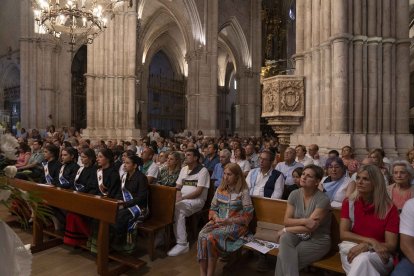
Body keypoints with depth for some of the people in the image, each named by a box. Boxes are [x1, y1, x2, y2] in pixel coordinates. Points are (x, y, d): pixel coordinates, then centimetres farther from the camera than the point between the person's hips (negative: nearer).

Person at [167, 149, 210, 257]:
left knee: (177, 209, -32)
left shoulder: (202, 171, -7)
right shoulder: (183, 169, 16)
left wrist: (182, 198, -19)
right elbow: (178, 187, 15)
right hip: (182, 199, 7)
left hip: (196, 200, -6)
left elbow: (198, 192, -14)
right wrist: (177, 197, -7)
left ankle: (182, 244, -24)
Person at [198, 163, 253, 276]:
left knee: (211, 237, -29)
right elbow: (213, 209, 15)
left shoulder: (243, 191, -4)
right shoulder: (220, 190, 11)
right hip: (218, 222, 5)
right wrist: (216, 218, -7)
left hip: (235, 225, -5)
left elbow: (248, 215, -7)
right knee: (201, 235, -25)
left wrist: (229, 221, -15)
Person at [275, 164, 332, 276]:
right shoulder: (294, 194, -1)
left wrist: (285, 230, -15)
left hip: (317, 240, -4)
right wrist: (303, 221, -21)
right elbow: (287, 221, -3)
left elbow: (310, 228, -20)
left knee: (283, 257, -25)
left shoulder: (323, 200, -16)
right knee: (285, 238, -31)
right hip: (298, 235, 4)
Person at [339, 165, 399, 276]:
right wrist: (371, 241, -17)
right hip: (351, 248, 1)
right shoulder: (348, 202, 4)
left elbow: (391, 245, -4)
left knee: (362, 259, -36)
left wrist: (366, 246, -22)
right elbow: (343, 233, -4)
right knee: (361, 259, -35)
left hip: (379, 255, -1)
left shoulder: (390, 208, -1)